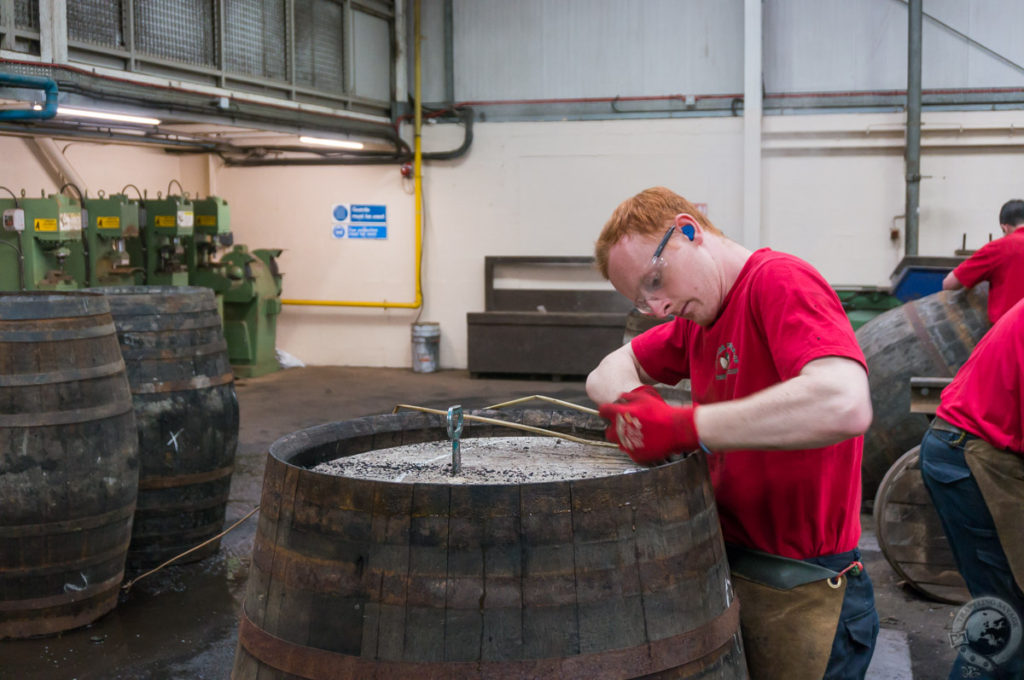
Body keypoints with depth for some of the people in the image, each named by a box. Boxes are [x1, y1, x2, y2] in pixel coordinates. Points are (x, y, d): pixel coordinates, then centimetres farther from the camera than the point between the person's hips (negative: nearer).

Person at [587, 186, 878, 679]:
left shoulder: (780, 282, -19)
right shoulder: (697, 314, 9)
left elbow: (845, 406, -36)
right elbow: (608, 373, 13)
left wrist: (682, 427, -32)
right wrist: (633, 400, -12)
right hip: (725, 565, 9)